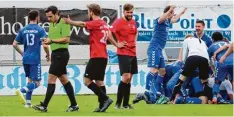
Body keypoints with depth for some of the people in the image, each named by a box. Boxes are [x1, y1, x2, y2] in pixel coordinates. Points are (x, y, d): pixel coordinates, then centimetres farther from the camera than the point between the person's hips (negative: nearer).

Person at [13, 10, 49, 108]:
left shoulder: (23, 30, 8)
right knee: (36, 83, -2)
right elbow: (45, 45, -12)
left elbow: (14, 44, 10)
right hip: (35, 59, -6)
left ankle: (28, 102, 13)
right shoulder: (40, 30, -6)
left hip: (25, 59, 6)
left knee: (30, 80, 19)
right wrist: (48, 55, 6)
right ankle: (21, 90, -27)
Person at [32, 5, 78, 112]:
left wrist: (52, 40, -21)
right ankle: (74, 105, 14)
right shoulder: (52, 24, 15)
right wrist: (47, 41, 1)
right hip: (55, 54, 10)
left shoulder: (63, 23, -13)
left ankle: (44, 106, -10)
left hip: (61, 54, -10)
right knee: (64, 79, 10)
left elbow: (67, 39, -20)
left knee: (51, 79, -10)